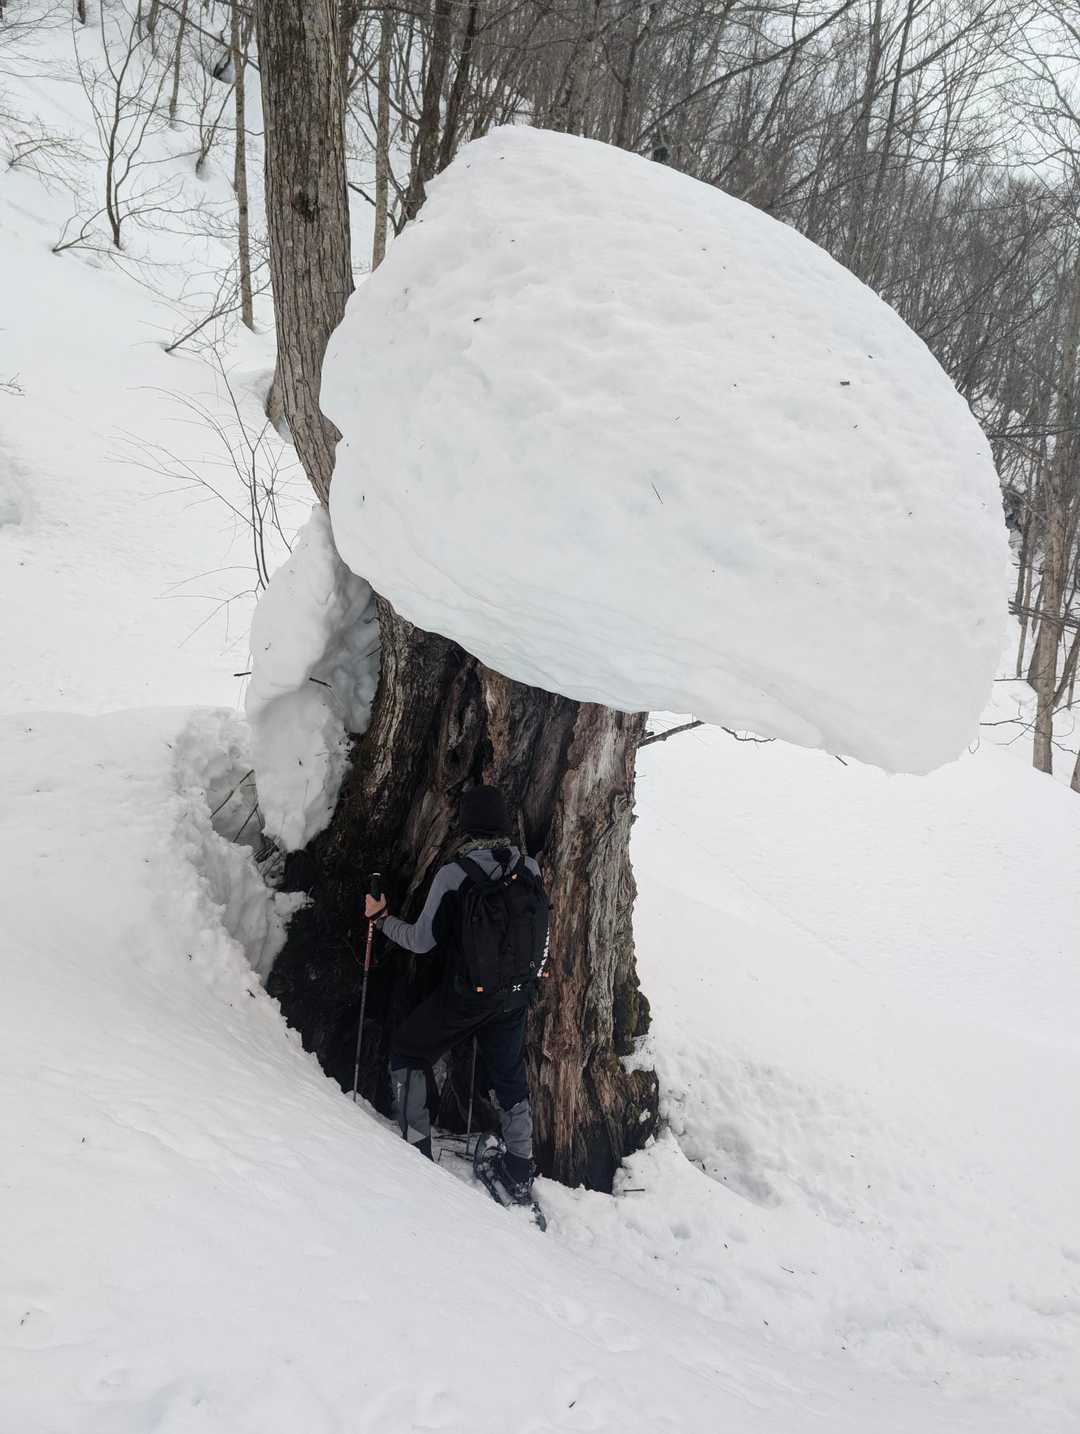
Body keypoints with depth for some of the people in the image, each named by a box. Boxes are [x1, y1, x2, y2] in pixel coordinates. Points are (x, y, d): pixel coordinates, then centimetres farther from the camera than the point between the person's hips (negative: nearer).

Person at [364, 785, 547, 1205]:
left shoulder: (453, 873, -19)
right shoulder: (529, 868, -6)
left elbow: (421, 941, -12)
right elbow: (541, 932, 6)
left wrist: (381, 919, 5)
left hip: (463, 994, -4)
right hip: (515, 996, 5)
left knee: (406, 1052, 17)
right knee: (510, 1076, 20)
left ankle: (416, 1149, 13)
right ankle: (519, 1175, 26)